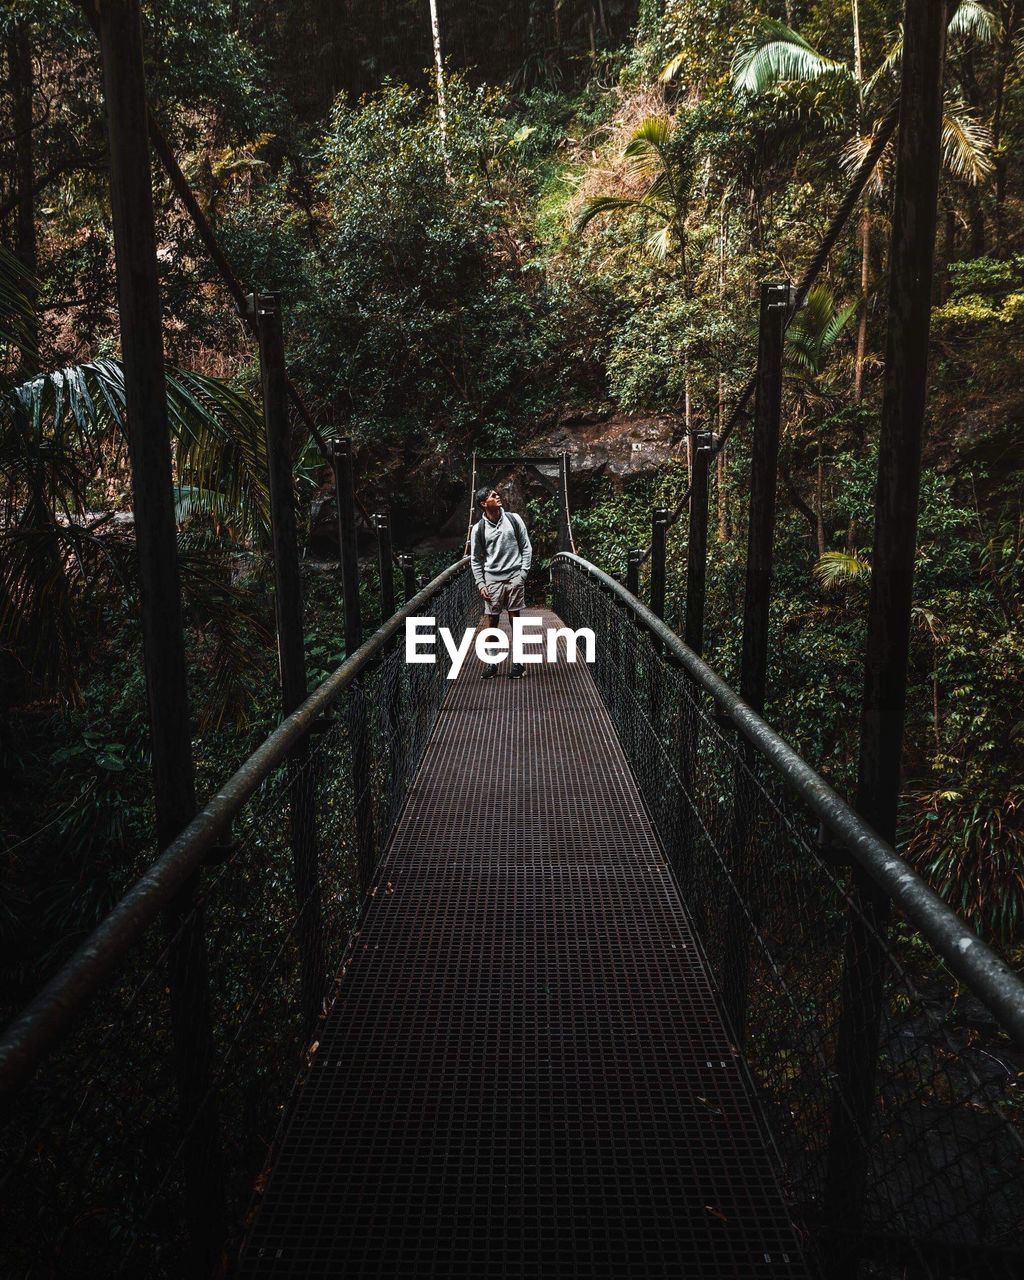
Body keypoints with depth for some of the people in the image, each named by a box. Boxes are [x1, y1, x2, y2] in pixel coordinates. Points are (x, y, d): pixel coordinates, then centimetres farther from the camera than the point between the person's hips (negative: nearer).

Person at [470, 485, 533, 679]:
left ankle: (518, 662, 12)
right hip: (492, 579, 0)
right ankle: (492, 661, 15)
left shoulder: (513, 519, 2)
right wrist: (480, 584, -1)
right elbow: (475, 559, 6)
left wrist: (523, 572, -2)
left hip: (514, 577, 0)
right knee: (491, 620, 2)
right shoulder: (479, 528, 0)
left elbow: (526, 547, 6)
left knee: (515, 620, 3)